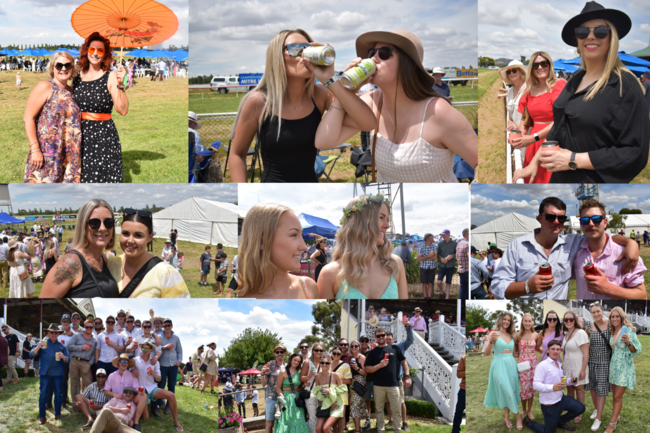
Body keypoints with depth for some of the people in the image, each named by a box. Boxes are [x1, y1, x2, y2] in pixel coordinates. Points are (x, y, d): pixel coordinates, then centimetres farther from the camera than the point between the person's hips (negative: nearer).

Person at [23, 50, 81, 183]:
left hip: (70, 156, 6)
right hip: (46, 155, -6)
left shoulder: (71, 91, 14)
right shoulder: (45, 87, -4)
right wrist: (35, 149, -17)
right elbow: (28, 118, -10)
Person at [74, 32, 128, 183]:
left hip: (104, 136, -4)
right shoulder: (77, 77, 10)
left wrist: (119, 84, -22)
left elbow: (123, 110, -14)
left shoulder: (111, 77, -3)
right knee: (80, 180, 5)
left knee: (103, 179, -7)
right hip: (79, 136, 4)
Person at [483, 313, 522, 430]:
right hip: (499, 364, -5)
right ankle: (517, 416, 0)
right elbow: (487, 353, -10)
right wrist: (491, 341, -26)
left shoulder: (511, 336, 12)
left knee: (510, 392, 4)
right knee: (507, 391, -10)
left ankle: (507, 417, 14)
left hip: (511, 365, 5)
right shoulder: (494, 333, -4)